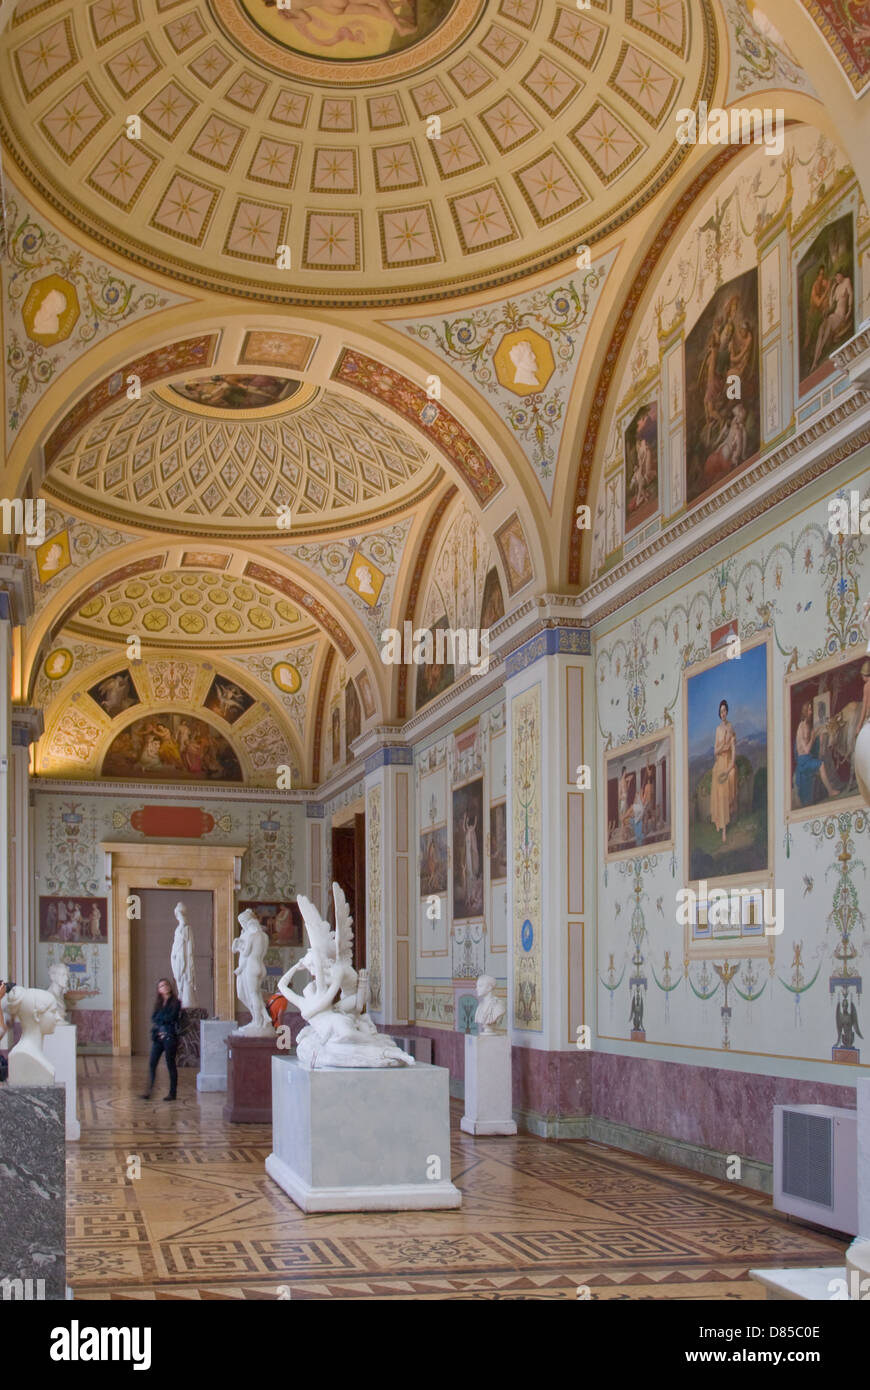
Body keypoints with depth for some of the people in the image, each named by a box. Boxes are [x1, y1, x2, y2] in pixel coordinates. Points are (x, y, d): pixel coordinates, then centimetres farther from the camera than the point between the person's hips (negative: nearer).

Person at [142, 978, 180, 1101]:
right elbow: (154, 1018, 6)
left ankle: (172, 1093, 6)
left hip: (170, 1036, -5)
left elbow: (171, 1017, -13)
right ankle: (149, 1091, -4)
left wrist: (159, 1017, 0)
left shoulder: (175, 1002, -1)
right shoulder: (158, 1003, 15)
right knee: (152, 1063, -5)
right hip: (158, 1036, 5)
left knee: (170, 1064, 0)